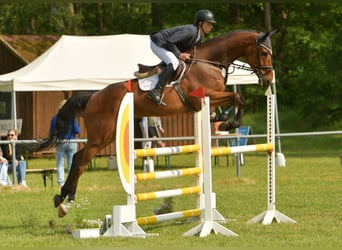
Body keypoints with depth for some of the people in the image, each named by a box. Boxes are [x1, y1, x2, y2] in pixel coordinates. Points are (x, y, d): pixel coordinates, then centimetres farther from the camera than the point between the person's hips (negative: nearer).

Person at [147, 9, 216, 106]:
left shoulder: (200, 36, 2)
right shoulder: (190, 31, -29)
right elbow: (170, 41, -31)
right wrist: (179, 54, -25)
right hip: (157, 43, -11)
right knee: (174, 62, -30)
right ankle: (156, 92, -36)